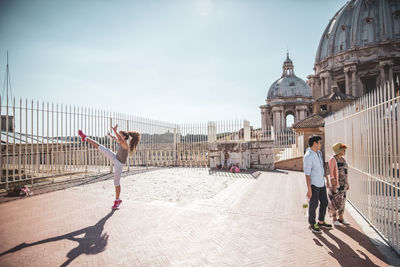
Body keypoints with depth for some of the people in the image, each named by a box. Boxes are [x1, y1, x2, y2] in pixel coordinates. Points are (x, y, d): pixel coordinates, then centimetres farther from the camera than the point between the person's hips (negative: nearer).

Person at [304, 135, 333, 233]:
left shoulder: (319, 153, 6)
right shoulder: (308, 156, -22)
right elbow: (307, 174, -21)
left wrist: (327, 180, 22)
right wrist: (309, 189, -21)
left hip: (321, 183, 8)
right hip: (313, 184, -8)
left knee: (324, 202, 17)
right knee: (314, 204, 4)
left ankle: (321, 222, 33)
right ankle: (312, 224, 21)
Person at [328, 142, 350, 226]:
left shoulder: (343, 159, 10)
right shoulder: (332, 160, -14)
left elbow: (344, 172, 16)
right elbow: (331, 173, -16)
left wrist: (347, 183, 15)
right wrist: (333, 185, -19)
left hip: (343, 183, 8)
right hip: (335, 183, -8)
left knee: (342, 201, 13)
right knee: (335, 202, 0)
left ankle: (341, 218, 25)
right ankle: (335, 219, 13)